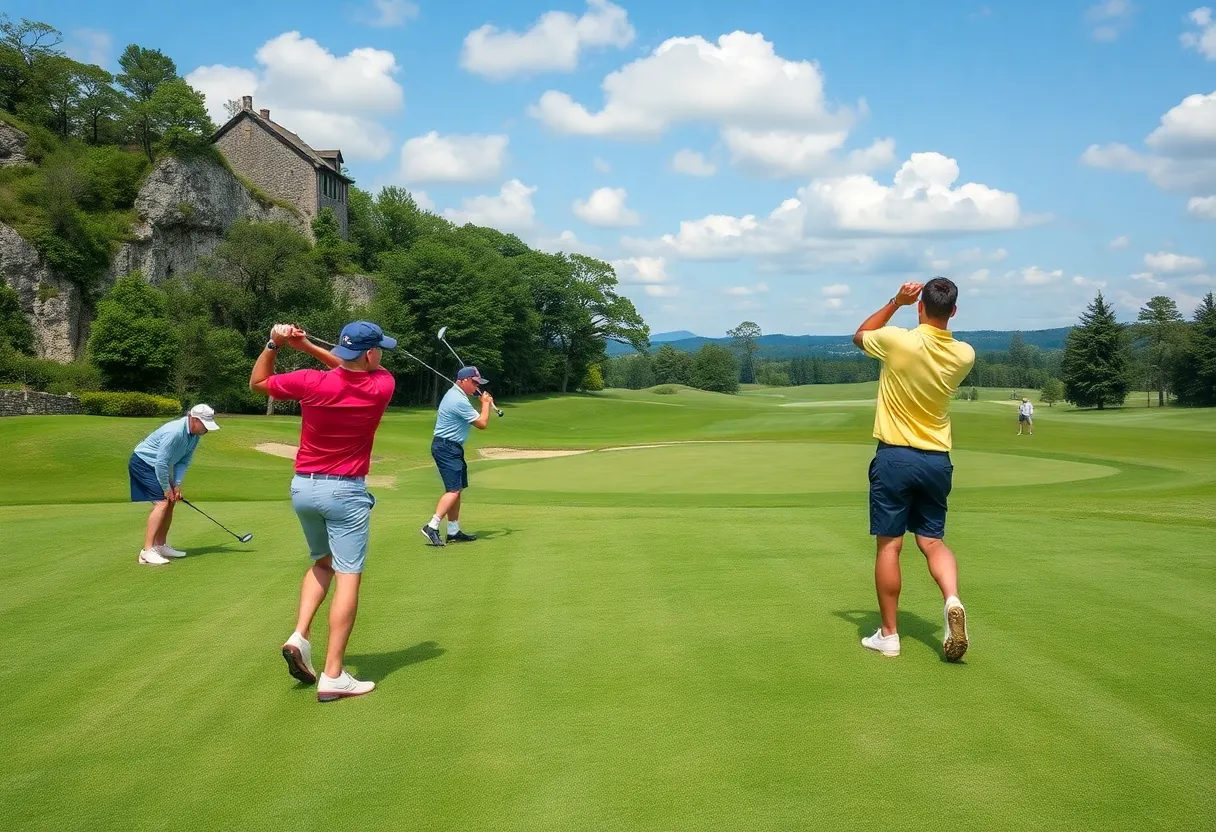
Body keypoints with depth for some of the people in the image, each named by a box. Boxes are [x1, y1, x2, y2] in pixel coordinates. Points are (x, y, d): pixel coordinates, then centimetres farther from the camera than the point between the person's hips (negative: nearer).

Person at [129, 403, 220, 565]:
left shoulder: (195, 435, -3)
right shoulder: (174, 432, -32)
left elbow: (184, 461, 4)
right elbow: (161, 463, -28)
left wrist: (177, 484, -5)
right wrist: (166, 488, -18)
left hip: (158, 465, 10)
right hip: (142, 462, -10)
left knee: (171, 502, 10)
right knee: (162, 502, -19)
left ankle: (161, 546, 20)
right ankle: (147, 551, -21)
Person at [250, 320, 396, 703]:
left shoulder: (311, 382, -9)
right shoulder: (382, 386, -9)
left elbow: (257, 382, 7)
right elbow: (361, 370, 11)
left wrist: (274, 344, 1)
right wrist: (307, 346, 3)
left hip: (303, 487, 4)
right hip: (346, 492, -4)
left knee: (322, 563, 24)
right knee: (348, 577, -2)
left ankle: (299, 636, 7)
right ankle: (333, 676, -6)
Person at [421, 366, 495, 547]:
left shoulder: (454, 394, 13)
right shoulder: (459, 401, -20)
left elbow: (472, 419, 26)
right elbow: (482, 423, -15)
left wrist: (485, 403, 12)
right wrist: (486, 403, 0)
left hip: (452, 448, 11)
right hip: (447, 448, -11)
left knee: (457, 489, 11)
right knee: (454, 489, -14)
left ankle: (453, 531, 14)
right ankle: (432, 527, -18)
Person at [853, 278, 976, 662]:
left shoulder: (898, 341, -16)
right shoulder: (965, 355, -3)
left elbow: (858, 335, 7)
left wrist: (896, 302, 7)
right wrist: (933, 325, 10)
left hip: (895, 457, -3)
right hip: (937, 460, 4)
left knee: (889, 545, 3)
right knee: (933, 541, 13)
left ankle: (888, 634, 9)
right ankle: (952, 601, -14)